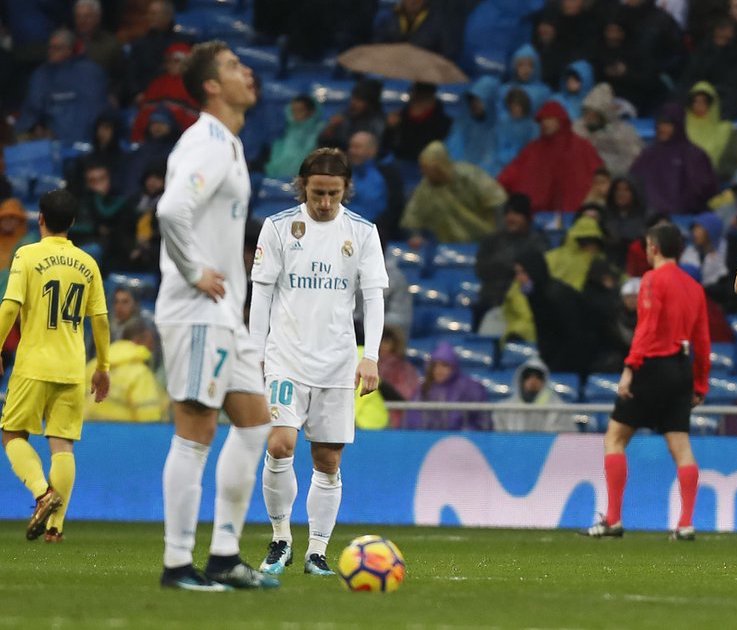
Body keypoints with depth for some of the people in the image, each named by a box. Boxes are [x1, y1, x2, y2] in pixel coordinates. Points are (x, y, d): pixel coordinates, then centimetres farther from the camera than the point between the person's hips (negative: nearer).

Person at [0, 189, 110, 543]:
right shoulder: (87, 263, 8)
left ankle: (43, 492, -16)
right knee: (62, 444, 3)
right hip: (72, 368, 3)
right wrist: (103, 367, 18)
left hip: (33, 365, -3)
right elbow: (100, 318, 9)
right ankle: (55, 524, -2)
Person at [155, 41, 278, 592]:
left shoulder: (228, 144, 17)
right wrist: (196, 274, -21)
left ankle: (225, 557, 13)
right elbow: (171, 210, -31)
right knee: (196, 432, -7)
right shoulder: (209, 144, -15)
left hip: (223, 312, 10)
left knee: (255, 421, 11)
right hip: (197, 312, -10)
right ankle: (178, 564, -4)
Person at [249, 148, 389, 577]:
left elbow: (374, 297, 1)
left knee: (328, 462, 3)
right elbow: (261, 294, 5)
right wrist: (255, 355, 0)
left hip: (338, 363, 1)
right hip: (287, 359, -1)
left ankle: (318, 550, 10)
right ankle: (281, 537, 1)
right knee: (280, 447, -16)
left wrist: (371, 357, -10)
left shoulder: (362, 231, 4)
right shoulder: (279, 227, 1)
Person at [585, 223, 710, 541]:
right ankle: (686, 524, -3)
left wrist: (630, 368, -19)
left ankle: (613, 519, -2)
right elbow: (702, 340, 14)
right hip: (682, 369, 7)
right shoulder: (694, 286, 14)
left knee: (614, 438, 2)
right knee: (680, 446, 5)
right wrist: (700, 384, 18)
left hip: (654, 364, -7)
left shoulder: (654, 279, -6)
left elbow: (647, 328, -16)